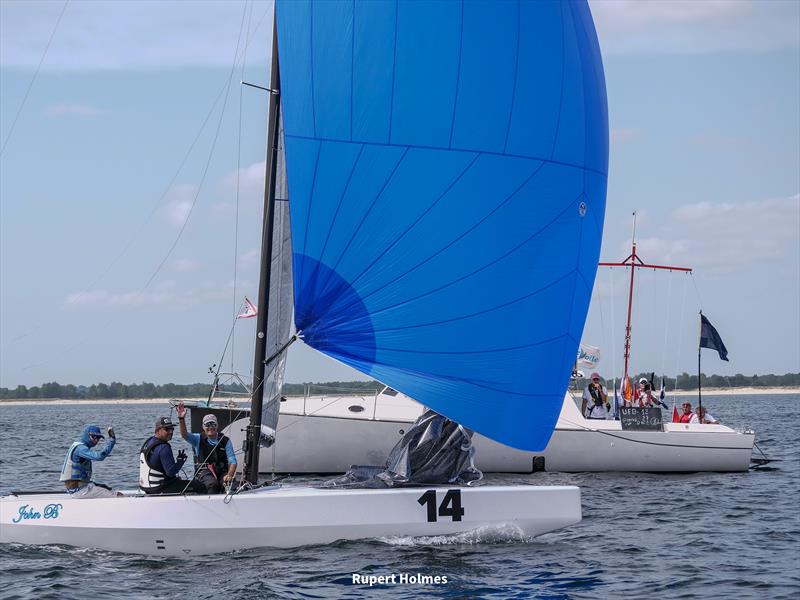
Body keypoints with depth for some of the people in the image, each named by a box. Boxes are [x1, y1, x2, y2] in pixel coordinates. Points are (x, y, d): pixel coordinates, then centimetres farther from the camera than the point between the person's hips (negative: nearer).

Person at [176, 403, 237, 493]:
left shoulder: (225, 441, 11)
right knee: (212, 484, -35)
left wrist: (229, 475, -14)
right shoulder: (198, 439, 10)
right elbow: (184, 435, -8)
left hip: (222, 472, 1)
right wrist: (181, 419, -25)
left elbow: (232, 461, 6)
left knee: (229, 483, -32)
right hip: (204, 471, -1)